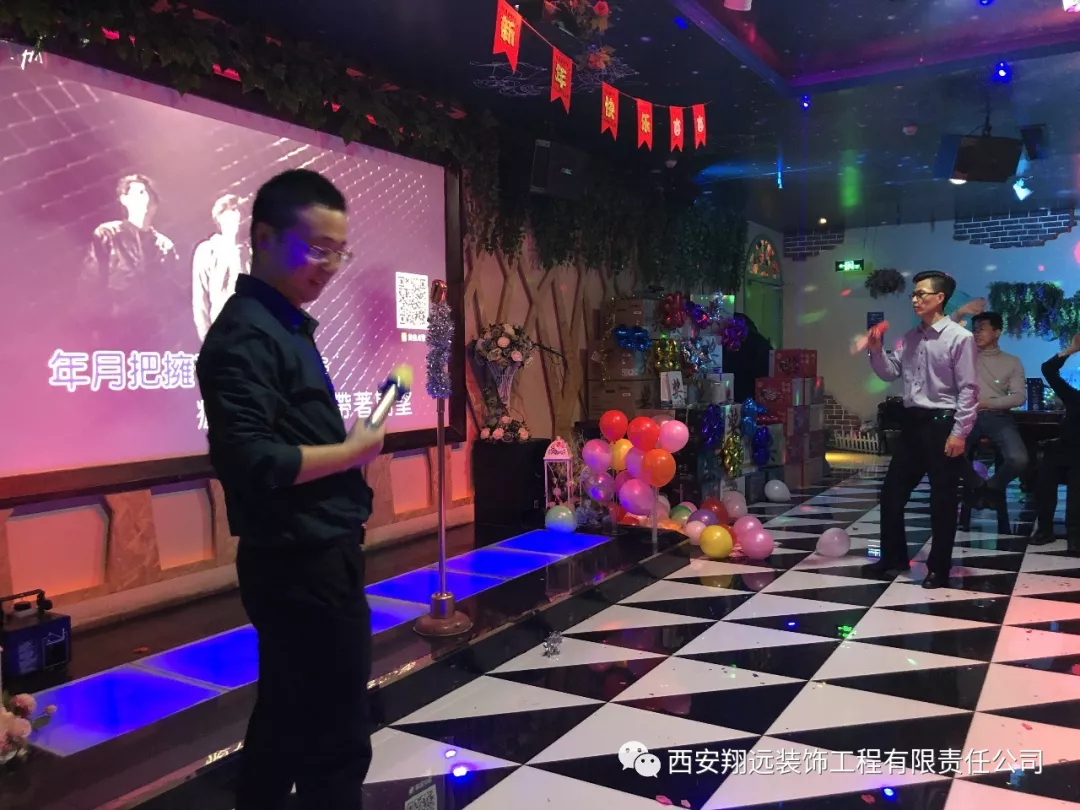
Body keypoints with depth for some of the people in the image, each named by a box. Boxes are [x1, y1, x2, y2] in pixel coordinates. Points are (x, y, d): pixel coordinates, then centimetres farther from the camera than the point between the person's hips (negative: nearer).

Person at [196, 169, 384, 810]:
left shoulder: (285, 325, 13)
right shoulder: (246, 334, -17)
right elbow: (250, 462, -26)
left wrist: (349, 442, 2)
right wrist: (356, 450, -15)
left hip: (309, 558, 9)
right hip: (302, 565, -9)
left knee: (287, 719, 21)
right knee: (337, 739, 3)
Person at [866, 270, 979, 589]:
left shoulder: (959, 337, -10)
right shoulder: (911, 337, 11)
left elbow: (968, 389, -12)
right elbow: (890, 373, 13)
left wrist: (959, 432, -16)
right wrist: (876, 349, -4)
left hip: (942, 424, -7)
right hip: (912, 422, 7)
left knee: (942, 501, 4)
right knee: (892, 492, 11)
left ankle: (938, 568, 17)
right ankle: (894, 557, 27)